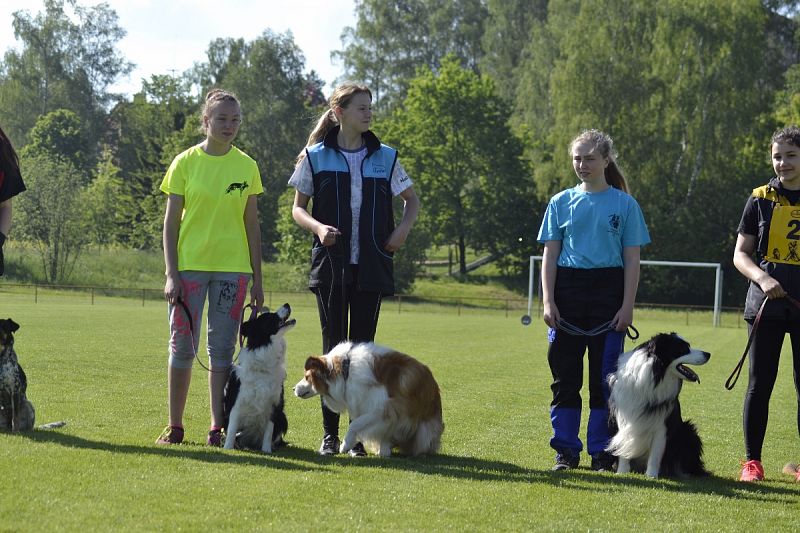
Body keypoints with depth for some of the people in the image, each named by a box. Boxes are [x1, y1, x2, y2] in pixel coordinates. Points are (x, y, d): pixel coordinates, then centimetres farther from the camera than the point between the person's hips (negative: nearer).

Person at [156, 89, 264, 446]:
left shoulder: (246, 166, 5)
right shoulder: (186, 162, 0)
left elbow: (252, 225, 9)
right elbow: (171, 222, 0)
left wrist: (257, 280, 6)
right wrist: (171, 273, -8)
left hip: (232, 269, 1)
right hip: (190, 266, -1)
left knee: (222, 349, 3)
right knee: (182, 346, 2)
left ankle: (217, 428, 6)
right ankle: (175, 426, 11)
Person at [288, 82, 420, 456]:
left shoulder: (384, 157, 8)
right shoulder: (315, 157, 3)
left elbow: (412, 200, 18)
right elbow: (298, 207, 7)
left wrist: (403, 228, -2)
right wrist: (318, 227, -14)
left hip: (371, 267, 1)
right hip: (331, 265, -1)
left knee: (363, 346, 2)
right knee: (333, 347, -1)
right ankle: (330, 432, 5)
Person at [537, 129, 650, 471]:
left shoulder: (624, 204, 4)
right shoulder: (561, 203, 9)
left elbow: (632, 260, 3)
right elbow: (550, 255, 7)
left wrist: (627, 306, -5)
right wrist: (548, 301, -3)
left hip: (608, 292, -2)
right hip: (567, 290, 2)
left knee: (604, 377, 0)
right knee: (565, 376, 2)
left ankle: (602, 452, 8)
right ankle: (566, 451, 9)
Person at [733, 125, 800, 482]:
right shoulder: (761, 200, 5)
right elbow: (740, 254, 5)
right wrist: (763, 279, -14)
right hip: (767, 305, 0)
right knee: (760, 384, 2)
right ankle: (752, 461, 9)